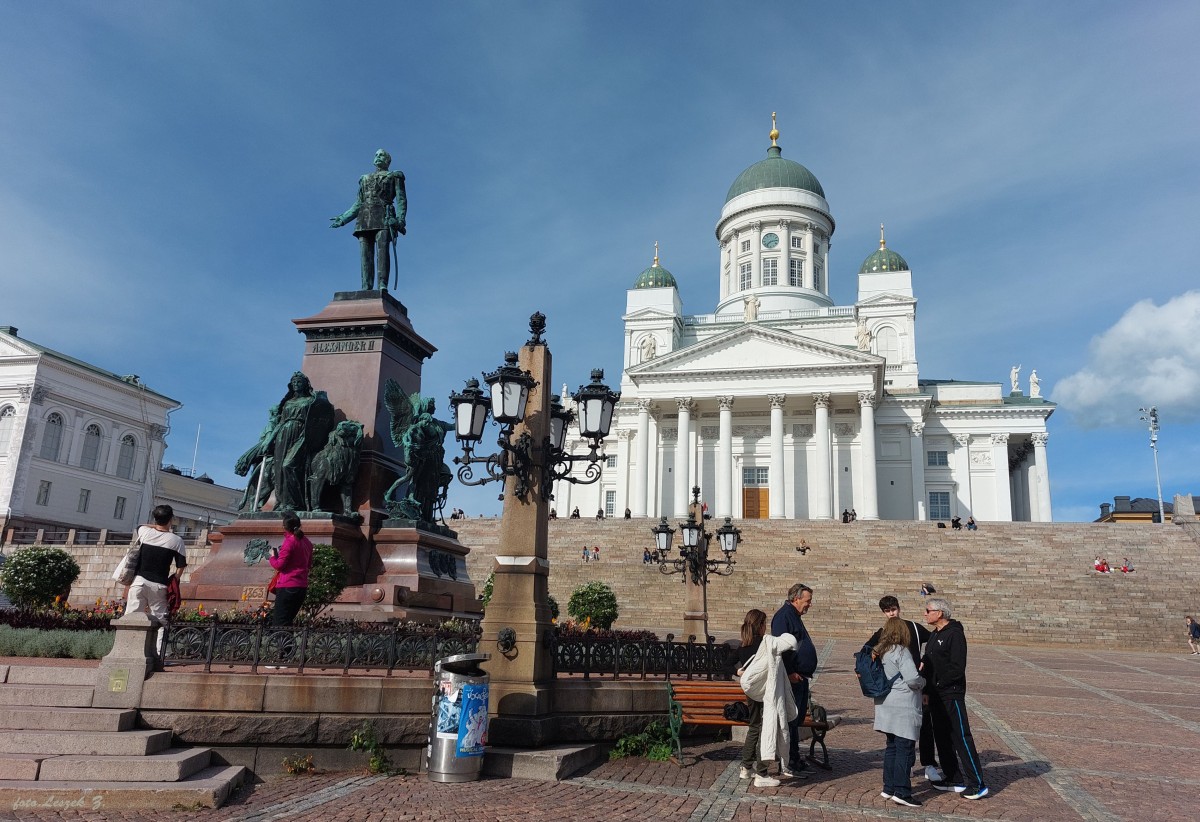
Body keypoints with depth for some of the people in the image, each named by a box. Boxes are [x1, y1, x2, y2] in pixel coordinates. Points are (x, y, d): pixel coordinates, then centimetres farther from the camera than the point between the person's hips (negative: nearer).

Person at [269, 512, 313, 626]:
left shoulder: (289, 541, -12)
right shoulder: (306, 541, 11)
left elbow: (279, 565, -13)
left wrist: (272, 556, 6)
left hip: (288, 587, -8)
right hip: (302, 586, 8)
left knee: (279, 622, -5)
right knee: (288, 620, 18)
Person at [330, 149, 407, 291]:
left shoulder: (394, 176, 18)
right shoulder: (365, 179, 30)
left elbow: (401, 199, 5)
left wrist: (400, 219, -11)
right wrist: (342, 219, 19)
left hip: (383, 216, -4)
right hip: (365, 218, 4)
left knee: (382, 248, -22)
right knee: (366, 254, -9)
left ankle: (382, 286, -34)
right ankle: (367, 289, -17)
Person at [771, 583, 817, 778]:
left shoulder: (794, 617, 18)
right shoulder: (783, 616, -14)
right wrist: (789, 673, -24)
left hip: (800, 678, 11)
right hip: (792, 679, -11)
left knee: (797, 720, 15)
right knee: (790, 720, -7)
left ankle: (794, 760, 23)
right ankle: (786, 764, -2)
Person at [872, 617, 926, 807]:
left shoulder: (880, 652, 10)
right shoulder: (901, 652, -14)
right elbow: (912, 679, -21)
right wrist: (922, 681, 1)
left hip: (887, 706, 8)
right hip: (903, 708, -8)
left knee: (892, 747, 16)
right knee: (905, 750, -3)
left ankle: (889, 788, 21)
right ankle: (902, 792, -2)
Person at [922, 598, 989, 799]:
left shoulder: (955, 634, -14)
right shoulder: (935, 635, 15)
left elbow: (957, 668, -19)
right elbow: (929, 661, 19)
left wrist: (938, 683, -17)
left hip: (952, 694, -10)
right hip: (936, 695, 10)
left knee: (961, 737, -7)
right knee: (942, 737, 13)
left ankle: (977, 784, -1)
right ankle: (955, 780, 22)